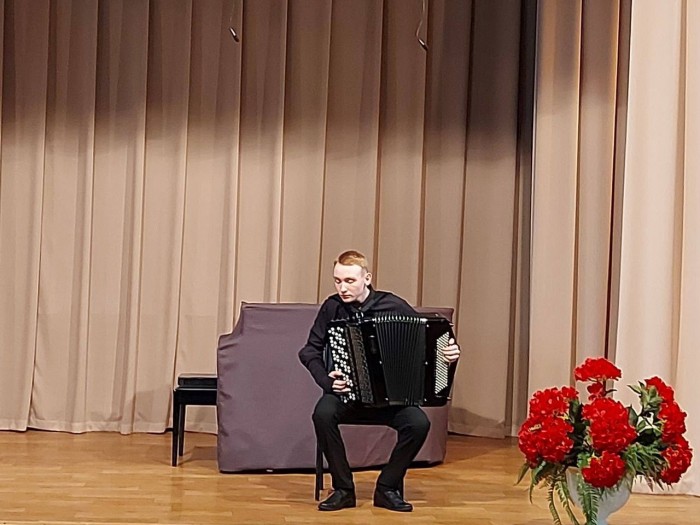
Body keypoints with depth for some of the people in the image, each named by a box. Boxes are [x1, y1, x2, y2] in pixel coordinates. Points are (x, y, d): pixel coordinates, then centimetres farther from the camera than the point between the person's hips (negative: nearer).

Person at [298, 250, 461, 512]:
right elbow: (310, 351, 2)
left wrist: (448, 351, -15)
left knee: (419, 423, -26)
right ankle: (343, 489, -12)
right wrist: (326, 380, -16)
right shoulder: (332, 307, -2)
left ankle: (387, 488, -3)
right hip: (345, 391, 0)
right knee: (323, 414, -32)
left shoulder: (393, 305, -3)